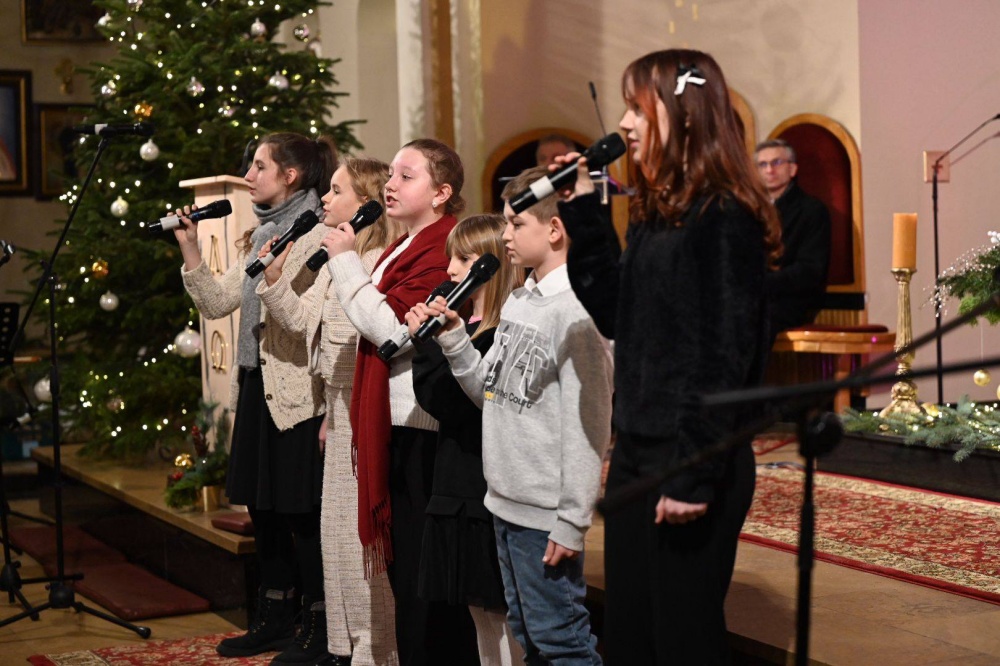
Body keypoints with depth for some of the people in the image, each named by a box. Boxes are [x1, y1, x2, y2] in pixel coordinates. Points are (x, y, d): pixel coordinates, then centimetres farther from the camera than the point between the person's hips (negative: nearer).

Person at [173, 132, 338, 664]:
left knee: (303, 511, 0)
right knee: (262, 506, 15)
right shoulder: (261, 235, 14)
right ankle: (275, 617, 27)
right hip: (256, 385, 9)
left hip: (298, 393, -9)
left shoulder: (318, 236, -13)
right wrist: (189, 248, 5)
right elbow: (217, 303, 13)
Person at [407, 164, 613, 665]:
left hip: (545, 512, -9)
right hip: (505, 500, 9)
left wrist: (572, 521, -19)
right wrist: (451, 337, 1)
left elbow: (588, 426, -19)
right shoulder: (517, 302, 11)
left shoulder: (575, 311, -17)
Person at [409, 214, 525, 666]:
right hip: (461, 490, 9)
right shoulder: (469, 328, 13)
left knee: (504, 614, -2)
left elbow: (448, 403, -20)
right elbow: (431, 397, 8)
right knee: (482, 611, 14)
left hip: (492, 495, -9)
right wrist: (431, 338, -2)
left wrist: (428, 341, -15)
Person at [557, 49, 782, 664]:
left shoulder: (724, 217, -15)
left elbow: (724, 355, -19)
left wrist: (695, 474, -21)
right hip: (637, 454, 9)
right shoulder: (656, 211, 12)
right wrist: (581, 216, 9)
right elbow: (617, 318, 14)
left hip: (693, 466, -9)